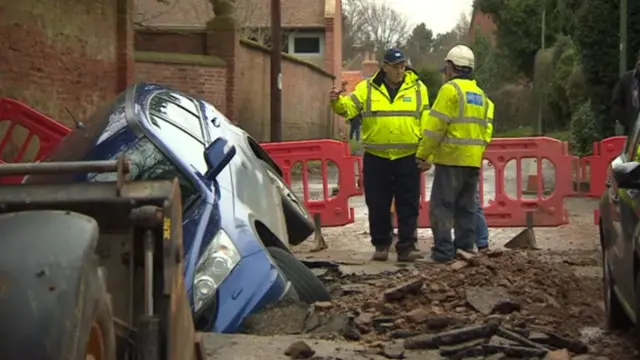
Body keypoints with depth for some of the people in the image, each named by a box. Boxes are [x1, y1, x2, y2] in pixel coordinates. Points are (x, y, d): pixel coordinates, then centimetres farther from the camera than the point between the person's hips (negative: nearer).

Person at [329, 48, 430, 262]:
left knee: (408, 205, 2)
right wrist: (337, 102, -29)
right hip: (376, 158, 0)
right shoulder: (367, 88, 3)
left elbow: (425, 123, 5)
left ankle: (406, 246, 8)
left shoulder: (417, 88, 4)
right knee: (378, 205, 6)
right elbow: (349, 108, -6)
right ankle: (381, 245, 18)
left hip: (407, 158, 0)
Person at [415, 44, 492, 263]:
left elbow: (435, 127, -12)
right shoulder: (480, 94, 17)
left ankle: (443, 251, -11)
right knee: (466, 207, 12)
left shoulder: (450, 89, -8)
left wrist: (423, 155, -7)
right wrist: (477, 152, 20)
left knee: (441, 206, -6)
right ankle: (466, 248, 12)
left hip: (451, 158, -8)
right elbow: (485, 130, 16)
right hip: (473, 161, 8)